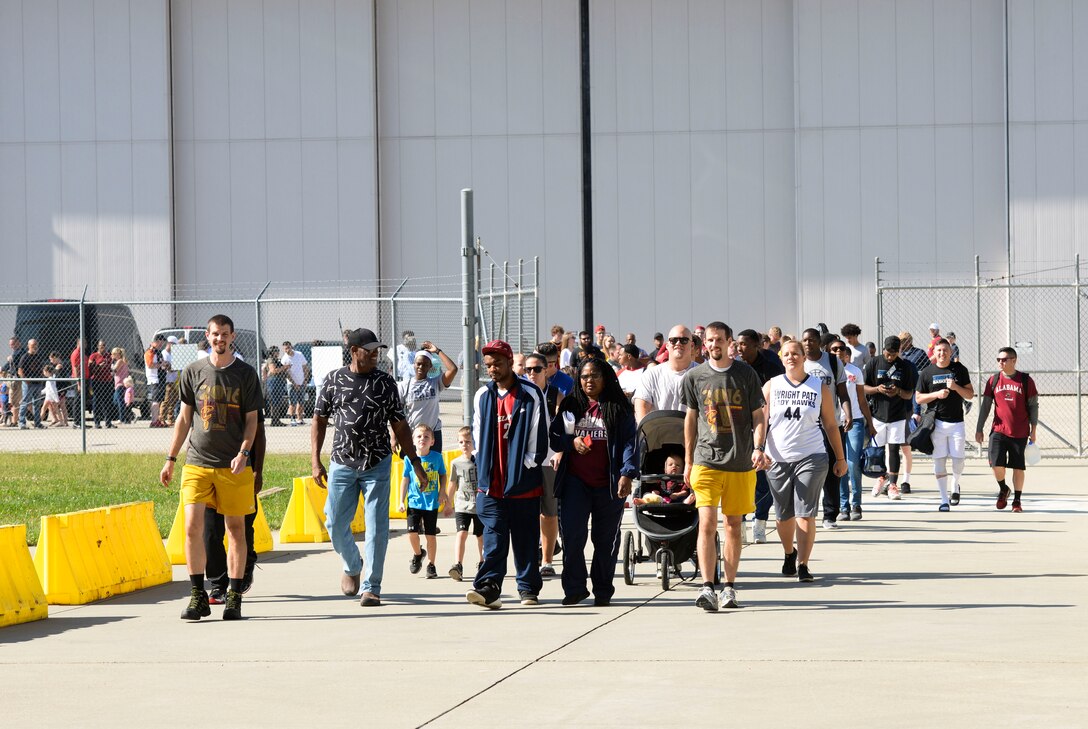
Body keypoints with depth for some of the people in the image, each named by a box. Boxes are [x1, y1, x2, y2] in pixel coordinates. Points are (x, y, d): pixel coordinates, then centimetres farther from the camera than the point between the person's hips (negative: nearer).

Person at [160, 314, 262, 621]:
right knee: (192, 527, -8)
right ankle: (198, 596, 0)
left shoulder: (245, 374, 3)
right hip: (197, 463, 1)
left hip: (233, 466, -1)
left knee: (235, 529, 3)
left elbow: (251, 420, 4)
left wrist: (244, 452, -13)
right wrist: (170, 459, 10)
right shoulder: (193, 372, 8)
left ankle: (234, 597, 10)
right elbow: (184, 418, 13)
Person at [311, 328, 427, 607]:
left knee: (376, 527, -5)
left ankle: (371, 587, 2)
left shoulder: (385, 383, 3)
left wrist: (415, 461, 4)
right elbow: (319, 421, 6)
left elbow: (400, 426, 7)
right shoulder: (333, 380, 2)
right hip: (342, 464, 1)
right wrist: (315, 461, -1)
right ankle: (352, 566, 32)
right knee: (335, 525, 3)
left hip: (377, 465, -1)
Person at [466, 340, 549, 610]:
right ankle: (488, 588, -17)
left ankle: (528, 587, 16)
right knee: (494, 538, -7)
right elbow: (477, 436, 14)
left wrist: (527, 468, -5)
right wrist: (484, 470, 6)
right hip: (491, 483, 2)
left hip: (524, 482, -2)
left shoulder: (531, 395, -1)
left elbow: (539, 437, -2)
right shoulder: (483, 395, 11)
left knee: (525, 539, 6)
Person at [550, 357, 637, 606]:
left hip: (608, 483, -2)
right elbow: (554, 436, 15)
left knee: (606, 538, 5)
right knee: (572, 533, -10)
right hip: (575, 480, 2)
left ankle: (603, 591, 14)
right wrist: (571, 441, -7)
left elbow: (629, 442, -3)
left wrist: (627, 474, -16)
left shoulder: (619, 408, 4)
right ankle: (574, 588, -2)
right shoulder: (571, 406, 12)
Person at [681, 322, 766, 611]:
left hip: (741, 462, 1)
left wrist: (758, 448, -10)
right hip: (706, 460, -1)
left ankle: (729, 588, 16)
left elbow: (758, 416, 6)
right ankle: (707, 587, -16)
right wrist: (688, 461, 14)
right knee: (707, 523, -13)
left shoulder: (746, 374, 3)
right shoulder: (695, 377, 5)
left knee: (733, 525, 7)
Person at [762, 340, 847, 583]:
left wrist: (840, 459, 11)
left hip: (811, 458, -2)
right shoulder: (771, 386, 7)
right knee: (784, 515, 10)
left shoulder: (820, 387, 6)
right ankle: (789, 553, 36)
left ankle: (803, 565, -8)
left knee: (805, 514, -10)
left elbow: (831, 425, 10)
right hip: (778, 459, 2)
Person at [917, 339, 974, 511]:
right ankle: (944, 500, 5)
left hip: (957, 422, 0)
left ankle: (955, 485, 29)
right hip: (937, 423, 0)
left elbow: (970, 394, 5)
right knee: (939, 461, -2)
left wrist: (956, 387, -13)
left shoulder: (960, 369, 5)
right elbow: (919, 398, 6)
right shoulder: (927, 372, 4)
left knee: (958, 461, -3)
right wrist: (937, 394, -11)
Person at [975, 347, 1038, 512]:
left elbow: (1033, 406, 3)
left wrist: (1033, 430, 0)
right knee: (997, 463, -11)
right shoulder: (994, 380, 4)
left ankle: (1017, 500, 17)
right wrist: (979, 429, 7)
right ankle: (1003, 489, 17)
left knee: (1018, 467, 3)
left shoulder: (1026, 380, -2)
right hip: (998, 430, 1)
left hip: (1020, 433, -1)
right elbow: (985, 406, 9)